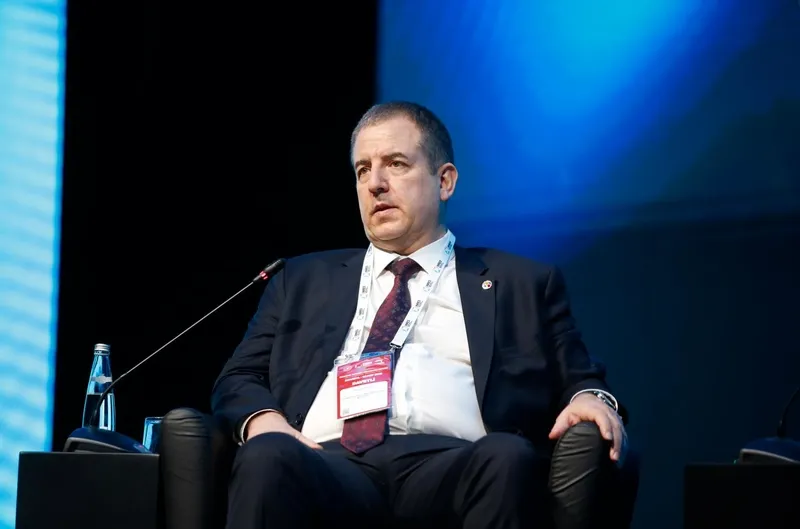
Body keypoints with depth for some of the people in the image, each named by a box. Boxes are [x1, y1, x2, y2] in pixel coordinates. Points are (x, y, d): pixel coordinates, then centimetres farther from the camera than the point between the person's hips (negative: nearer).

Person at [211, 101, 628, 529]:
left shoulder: (522, 285, 24)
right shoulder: (303, 281, 29)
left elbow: (578, 381, 21)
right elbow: (238, 380, 22)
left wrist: (590, 398, -5)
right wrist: (262, 419, -2)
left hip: (451, 471, 0)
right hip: (327, 465, 0)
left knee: (508, 458, -37)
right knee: (266, 459, -36)